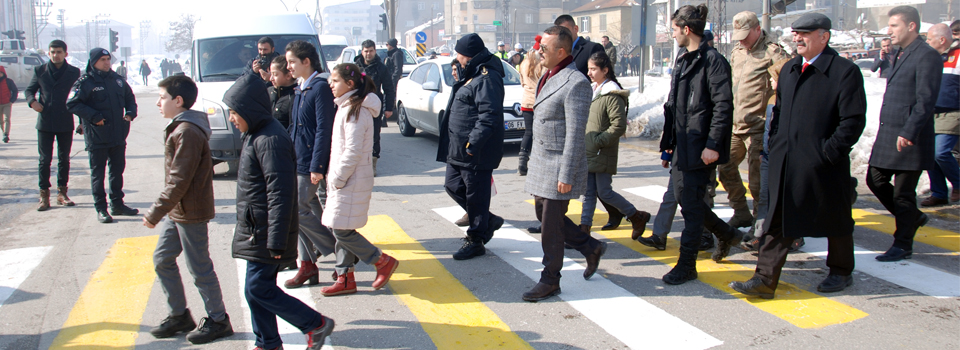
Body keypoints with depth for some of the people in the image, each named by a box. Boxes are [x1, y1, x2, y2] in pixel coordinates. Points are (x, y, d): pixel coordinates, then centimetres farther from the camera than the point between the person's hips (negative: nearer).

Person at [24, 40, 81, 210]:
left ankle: (62, 193, 17)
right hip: (45, 122, 0)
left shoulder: (74, 72, 3)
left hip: (65, 123, 0)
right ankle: (44, 195, 5)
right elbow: (29, 89, 12)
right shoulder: (39, 70, 5)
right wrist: (32, 101, -10)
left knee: (64, 159, 8)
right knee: (45, 159, 0)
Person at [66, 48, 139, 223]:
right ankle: (101, 209, 10)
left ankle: (117, 204, 26)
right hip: (97, 138, -6)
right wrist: (94, 117, -19)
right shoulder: (85, 82, -9)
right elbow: (72, 104, -13)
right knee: (97, 173, 3)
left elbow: (130, 97, 21)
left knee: (118, 170, 14)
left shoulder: (117, 80, 9)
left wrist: (130, 112, 2)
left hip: (118, 136, 6)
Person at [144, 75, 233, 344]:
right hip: (177, 211, 10)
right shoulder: (178, 128, 12)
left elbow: (179, 180, -24)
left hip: (190, 212, -10)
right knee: (162, 259, 15)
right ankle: (179, 315, 26)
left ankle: (218, 320, 14)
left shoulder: (187, 132, -21)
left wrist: (155, 212, -18)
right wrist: (159, 210, 16)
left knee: (199, 267, 0)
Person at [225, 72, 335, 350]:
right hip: (255, 230, 10)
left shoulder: (270, 140, -21)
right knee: (255, 289, 13)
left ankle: (316, 324, 7)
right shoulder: (254, 135, 11)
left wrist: (276, 242, -24)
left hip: (266, 233, -10)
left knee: (258, 288, -5)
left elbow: (280, 194, -24)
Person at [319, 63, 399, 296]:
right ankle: (345, 278, 18)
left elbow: (353, 151, -21)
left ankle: (384, 262, 6)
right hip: (343, 180, 10)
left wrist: (337, 179, -16)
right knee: (339, 230, 11)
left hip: (352, 182, -10)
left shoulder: (356, 111, -17)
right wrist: (334, 178, 15)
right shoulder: (347, 107, 15)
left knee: (342, 230, -7)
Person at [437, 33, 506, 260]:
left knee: (476, 196, 0)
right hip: (459, 149, 11)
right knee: (453, 185, 17)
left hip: (477, 152, -11)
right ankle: (487, 221, 28)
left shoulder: (487, 78, -18)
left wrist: (472, 144, -27)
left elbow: (489, 116, -26)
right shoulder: (471, 75, 15)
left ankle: (476, 240, 12)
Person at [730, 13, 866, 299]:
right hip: (785, 164, 6)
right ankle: (765, 279, 7)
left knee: (834, 222, 13)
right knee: (777, 222, 4)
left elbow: (853, 120, -13)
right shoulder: (789, 69, 13)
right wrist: (775, 144, 12)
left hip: (823, 166, -6)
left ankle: (841, 272, 33)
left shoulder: (845, 71, -10)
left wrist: (829, 152, -16)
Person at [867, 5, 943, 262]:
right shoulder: (897, 55, 15)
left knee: (903, 192, 0)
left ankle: (903, 245, 13)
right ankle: (913, 216, 31)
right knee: (875, 179, 13)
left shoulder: (927, 56, -13)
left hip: (909, 138, -9)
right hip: (887, 134, 9)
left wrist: (908, 133, -25)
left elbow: (926, 101, -20)